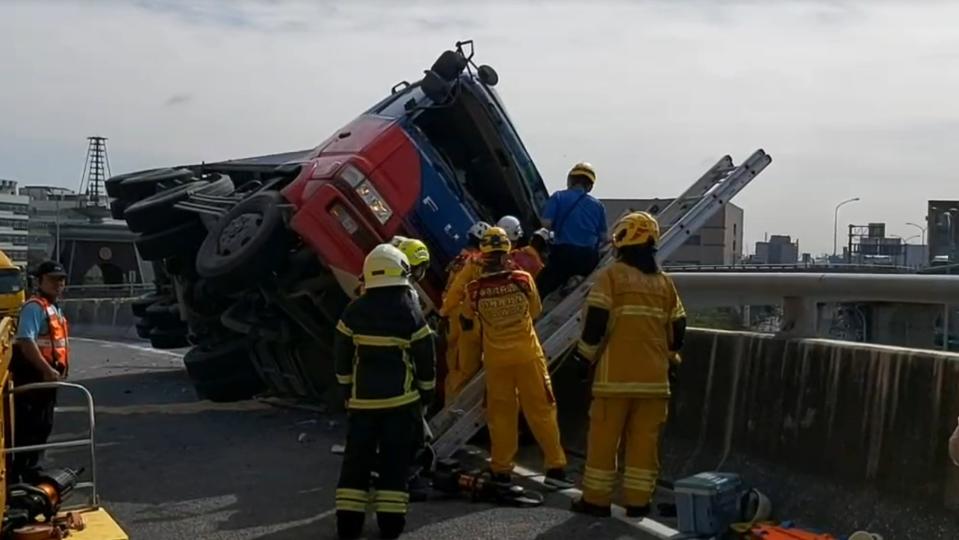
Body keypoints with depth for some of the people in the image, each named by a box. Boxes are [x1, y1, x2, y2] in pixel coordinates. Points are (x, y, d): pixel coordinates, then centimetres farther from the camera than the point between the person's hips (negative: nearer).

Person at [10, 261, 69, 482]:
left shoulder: (54, 308, 16)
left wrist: (55, 370, 18)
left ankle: (32, 469, 27)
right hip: (33, 376, -10)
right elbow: (26, 342, -26)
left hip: (48, 376, 10)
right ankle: (20, 473, -1)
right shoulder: (34, 307, -15)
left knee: (44, 426, 16)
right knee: (28, 427, -7)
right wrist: (47, 370, -26)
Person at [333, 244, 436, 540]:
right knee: (395, 461, 5)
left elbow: (341, 357, 5)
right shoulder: (410, 311, -8)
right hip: (401, 399, -2)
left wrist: (348, 390, 17)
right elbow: (426, 360, -3)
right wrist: (426, 393, 10)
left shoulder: (353, 311, -2)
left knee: (357, 459, 9)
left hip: (362, 399, 2)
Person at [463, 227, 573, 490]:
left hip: (496, 358, 1)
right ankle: (555, 467, 9)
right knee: (541, 410, 6)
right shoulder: (523, 279, -11)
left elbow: (469, 315, 11)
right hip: (527, 353, -1)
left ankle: (501, 470, 17)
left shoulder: (474, 289, -10)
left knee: (501, 413, 11)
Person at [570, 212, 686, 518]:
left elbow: (596, 322, -11)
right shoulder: (664, 282, 10)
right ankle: (637, 501, 13)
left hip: (616, 373, -4)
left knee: (604, 438, 3)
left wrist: (585, 357, 0)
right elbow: (677, 328, 13)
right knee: (645, 440, 8)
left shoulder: (612, 275, -5)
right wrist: (670, 361, 27)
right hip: (654, 375, 4)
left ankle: (596, 500, 8)